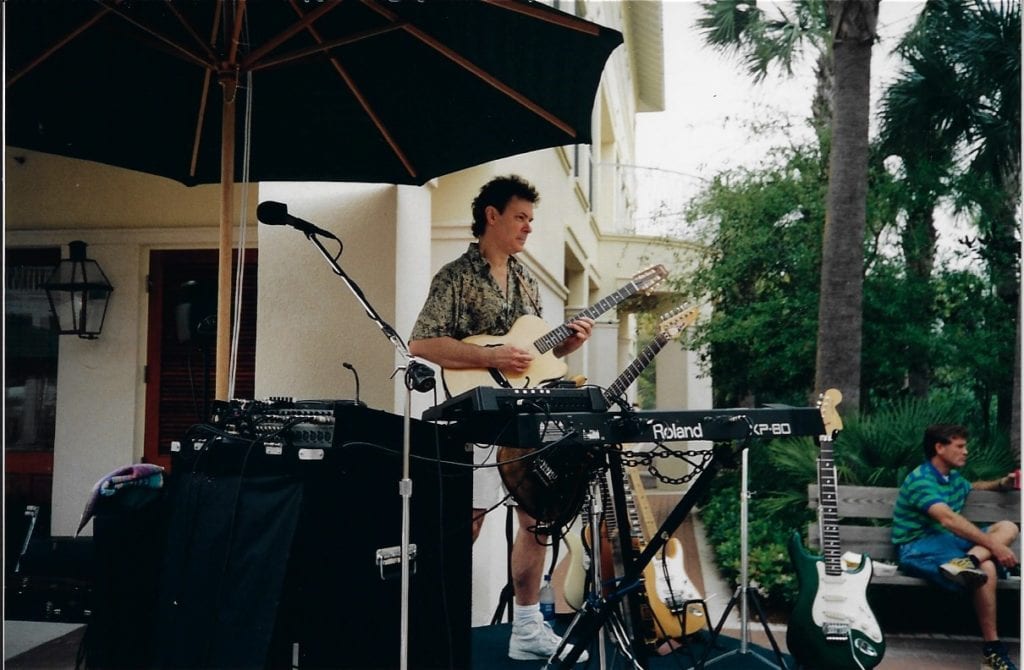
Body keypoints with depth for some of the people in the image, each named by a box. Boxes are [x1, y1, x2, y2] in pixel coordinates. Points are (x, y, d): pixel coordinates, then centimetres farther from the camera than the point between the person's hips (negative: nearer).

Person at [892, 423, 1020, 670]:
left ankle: (967, 561, -35)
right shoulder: (920, 479, -16)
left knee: (1008, 527, -8)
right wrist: (994, 545, -35)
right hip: (919, 547, -10)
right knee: (987, 569, -33)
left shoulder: (954, 477, 16)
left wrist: (1000, 484, 21)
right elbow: (948, 519, -31)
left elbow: (971, 487, 43)